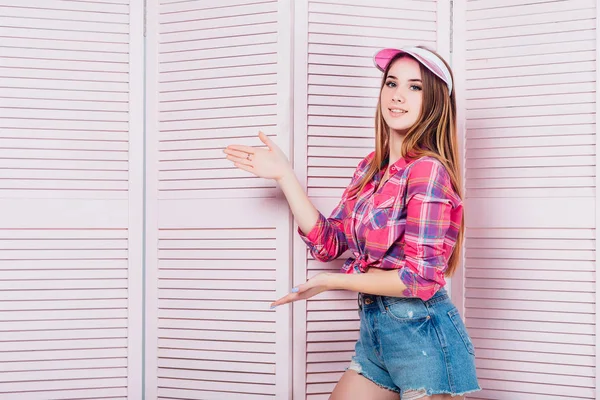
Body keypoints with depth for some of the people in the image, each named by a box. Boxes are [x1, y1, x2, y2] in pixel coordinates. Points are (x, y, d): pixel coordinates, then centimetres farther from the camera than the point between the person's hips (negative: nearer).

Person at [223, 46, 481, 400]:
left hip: (422, 333, -8)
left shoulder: (428, 169, -17)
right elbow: (328, 243, 8)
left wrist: (333, 282, -13)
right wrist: (284, 174, 6)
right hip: (375, 332, 8)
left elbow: (421, 277, -19)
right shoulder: (372, 167, 8)